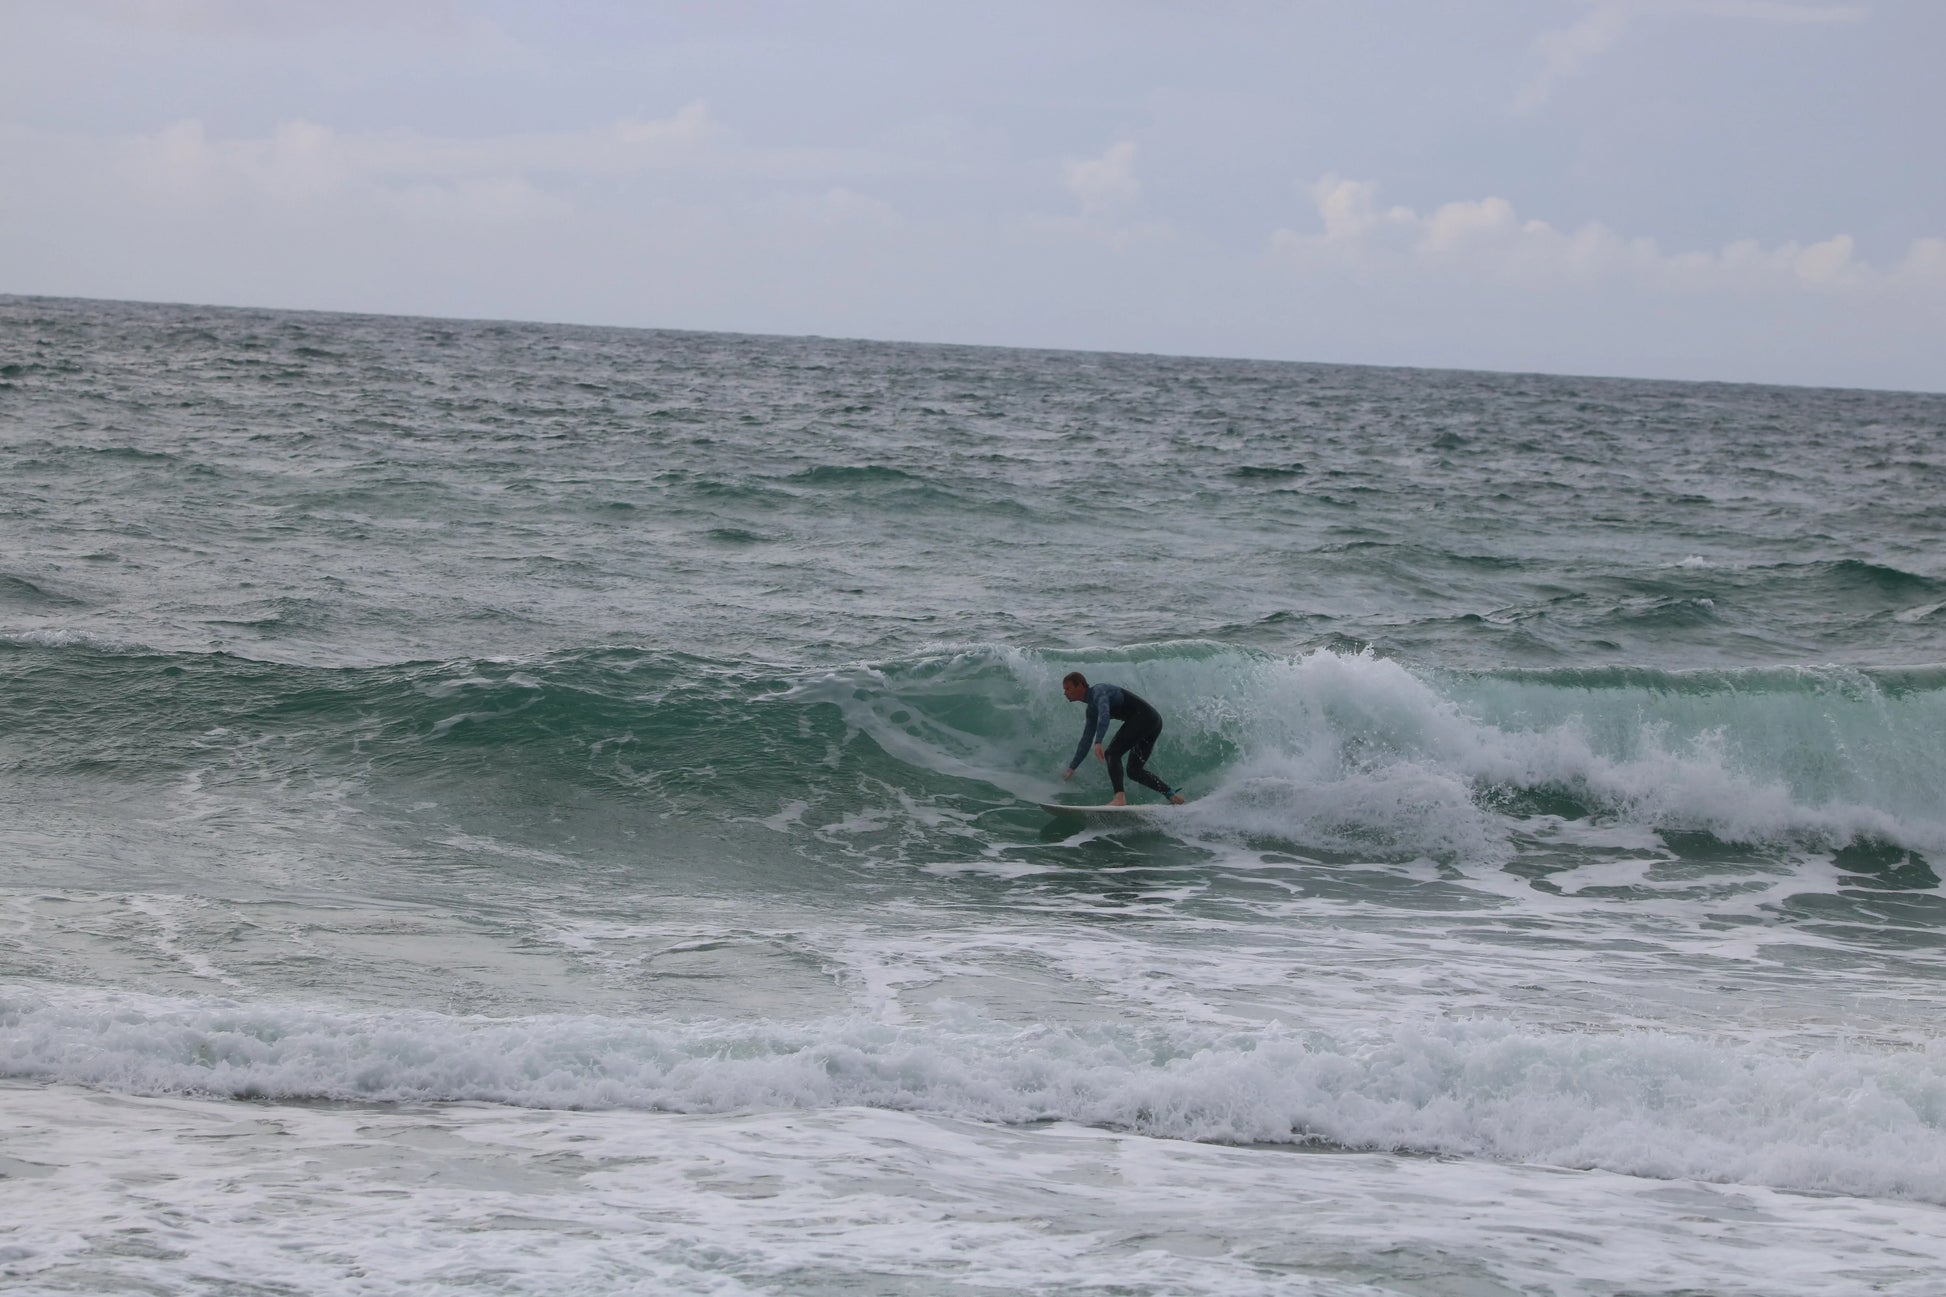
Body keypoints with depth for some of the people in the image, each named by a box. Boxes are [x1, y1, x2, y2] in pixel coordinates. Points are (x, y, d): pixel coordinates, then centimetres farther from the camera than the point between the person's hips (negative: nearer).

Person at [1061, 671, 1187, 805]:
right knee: (1134, 771, 12)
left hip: (1143, 717, -10)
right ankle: (1172, 795, 10)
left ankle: (1120, 797, -32)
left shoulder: (1098, 691, -10)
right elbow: (1086, 740, 27)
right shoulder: (1092, 709, 20)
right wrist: (1072, 768, 27)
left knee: (1112, 754, -18)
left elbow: (1104, 715, -30)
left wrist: (1098, 743, -43)